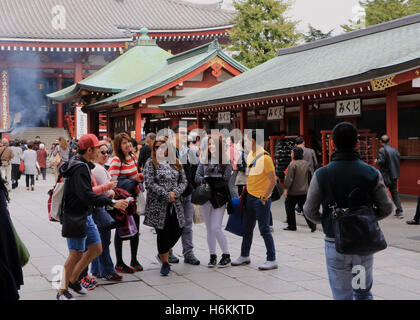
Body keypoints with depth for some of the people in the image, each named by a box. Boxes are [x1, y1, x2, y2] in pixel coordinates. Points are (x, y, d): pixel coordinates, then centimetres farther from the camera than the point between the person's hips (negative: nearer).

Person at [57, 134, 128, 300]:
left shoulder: (83, 165, 10)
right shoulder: (80, 168, -22)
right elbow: (86, 195, -32)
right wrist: (112, 202, -33)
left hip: (85, 215, 10)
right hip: (75, 217, -10)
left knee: (96, 249, 13)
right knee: (76, 254, -2)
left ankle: (73, 279, 27)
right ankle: (62, 291, 11)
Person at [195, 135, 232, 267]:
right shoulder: (204, 161, 9)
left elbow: (225, 180, -11)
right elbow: (197, 177, 1)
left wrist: (209, 180, -15)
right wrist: (205, 180, -20)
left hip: (219, 198, -4)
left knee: (216, 228, -9)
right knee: (209, 229, 9)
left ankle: (226, 256, 5)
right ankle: (212, 256, 18)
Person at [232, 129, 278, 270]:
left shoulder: (265, 158, -18)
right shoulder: (250, 154, 8)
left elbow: (273, 181, -18)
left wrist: (264, 198, -15)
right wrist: (245, 192, 15)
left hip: (261, 200, -8)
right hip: (249, 198, 8)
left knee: (264, 230, -3)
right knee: (247, 229, 16)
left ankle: (272, 260, 5)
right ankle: (244, 256, 29)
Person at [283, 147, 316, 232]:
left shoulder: (292, 165, -16)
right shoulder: (306, 164, 6)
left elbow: (289, 179, -18)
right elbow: (311, 176, 12)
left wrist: (286, 189, -13)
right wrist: (309, 187, 21)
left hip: (293, 191, -6)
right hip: (304, 191, 6)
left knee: (290, 208, 8)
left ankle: (291, 226, 14)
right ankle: (312, 224, -1)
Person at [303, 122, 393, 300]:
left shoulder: (321, 175, -9)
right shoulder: (372, 173, -5)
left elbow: (309, 211, -6)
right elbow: (386, 208, -2)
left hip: (336, 244, -1)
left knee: (342, 295, 9)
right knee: (364, 292, 20)